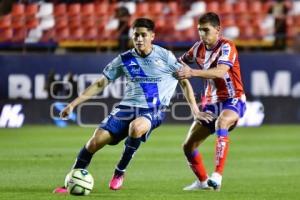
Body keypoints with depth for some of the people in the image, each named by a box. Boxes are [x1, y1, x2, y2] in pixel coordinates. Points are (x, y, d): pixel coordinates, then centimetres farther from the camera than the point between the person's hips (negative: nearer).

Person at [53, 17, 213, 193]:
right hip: (127, 107, 3)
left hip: (153, 111, -3)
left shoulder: (165, 56, -2)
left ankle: (120, 172, -16)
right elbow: (100, 84, 9)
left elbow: (184, 82, 7)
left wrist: (195, 110, 0)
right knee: (96, 141, -14)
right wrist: (73, 104, 3)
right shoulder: (125, 60, 5)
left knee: (136, 127, -38)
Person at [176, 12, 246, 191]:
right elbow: (182, 61, 24)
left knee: (221, 122, -41)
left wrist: (193, 72, -45)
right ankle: (203, 181, 30)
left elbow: (220, 72, -36)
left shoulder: (226, 47, -17)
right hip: (211, 103, 7)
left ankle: (217, 176, -45)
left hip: (232, 100, -7)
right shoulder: (199, 48, 3)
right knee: (189, 146, 5)